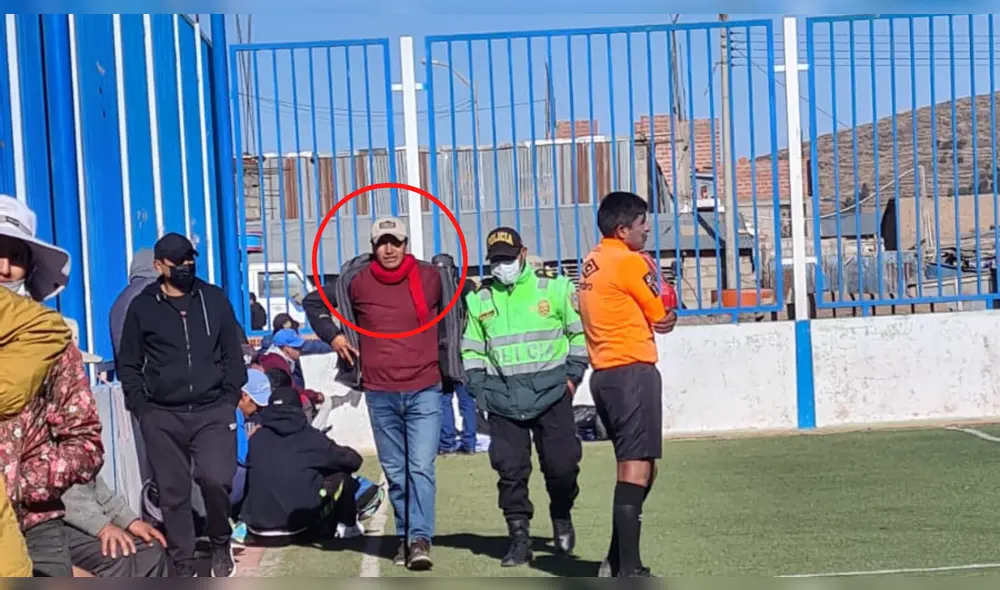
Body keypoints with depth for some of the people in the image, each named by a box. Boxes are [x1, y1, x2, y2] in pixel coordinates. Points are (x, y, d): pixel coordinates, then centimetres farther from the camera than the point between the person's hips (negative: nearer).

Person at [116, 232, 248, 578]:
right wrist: (140, 406, 0)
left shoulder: (214, 299, 8)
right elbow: (128, 365, 9)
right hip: (162, 417, 1)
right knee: (173, 494, 3)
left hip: (213, 411, 0)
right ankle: (184, 567, 16)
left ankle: (220, 543, 9)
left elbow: (233, 354, 11)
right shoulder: (142, 307, 5)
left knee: (215, 478, -18)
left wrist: (230, 397, 2)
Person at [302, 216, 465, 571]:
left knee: (421, 466, -12)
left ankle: (420, 538, -12)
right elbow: (313, 302, 16)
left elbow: (454, 318, 17)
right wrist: (332, 335, 4)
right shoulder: (355, 282, 2)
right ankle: (405, 537, 19)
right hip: (380, 394, 2)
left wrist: (449, 362, 11)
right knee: (394, 472, 9)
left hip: (424, 391, -2)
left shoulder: (432, 278, 0)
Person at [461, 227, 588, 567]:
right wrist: (480, 389, 6)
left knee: (562, 463, -2)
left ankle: (561, 517, 27)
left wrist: (573, 374, -1)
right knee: (510, 469, -1)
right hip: (503, 399, 2)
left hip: (551, 393, -2)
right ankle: (519, 539, 7)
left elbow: (581, 331, 7)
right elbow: (472, 350, 17)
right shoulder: (479, 300, 11)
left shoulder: (554, 287, 2)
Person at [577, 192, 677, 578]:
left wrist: (647, 317, 3)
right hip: (632, 371, -9)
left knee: (633, 467, 17)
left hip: (603, 373, 9)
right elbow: (661, 317, -2)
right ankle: (629, 570, -11)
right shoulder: (629, 261, -10)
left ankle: (616, 561, 20)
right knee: (637, 468, -9)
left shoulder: (591, 263, 16)